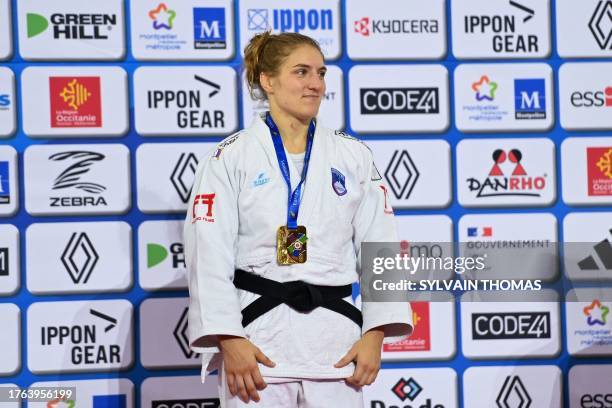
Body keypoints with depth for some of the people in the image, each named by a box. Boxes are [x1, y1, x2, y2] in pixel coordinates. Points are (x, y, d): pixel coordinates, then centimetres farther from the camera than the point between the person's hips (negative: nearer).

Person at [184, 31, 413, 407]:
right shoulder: (230, 158, 0)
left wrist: (375, 334, -4)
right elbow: (210, 255, -5)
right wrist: (228, 340, -13)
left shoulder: (354, 156, 7)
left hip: (334, 332, 2)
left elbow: (379, 247, 5)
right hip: (258, 334, -2)